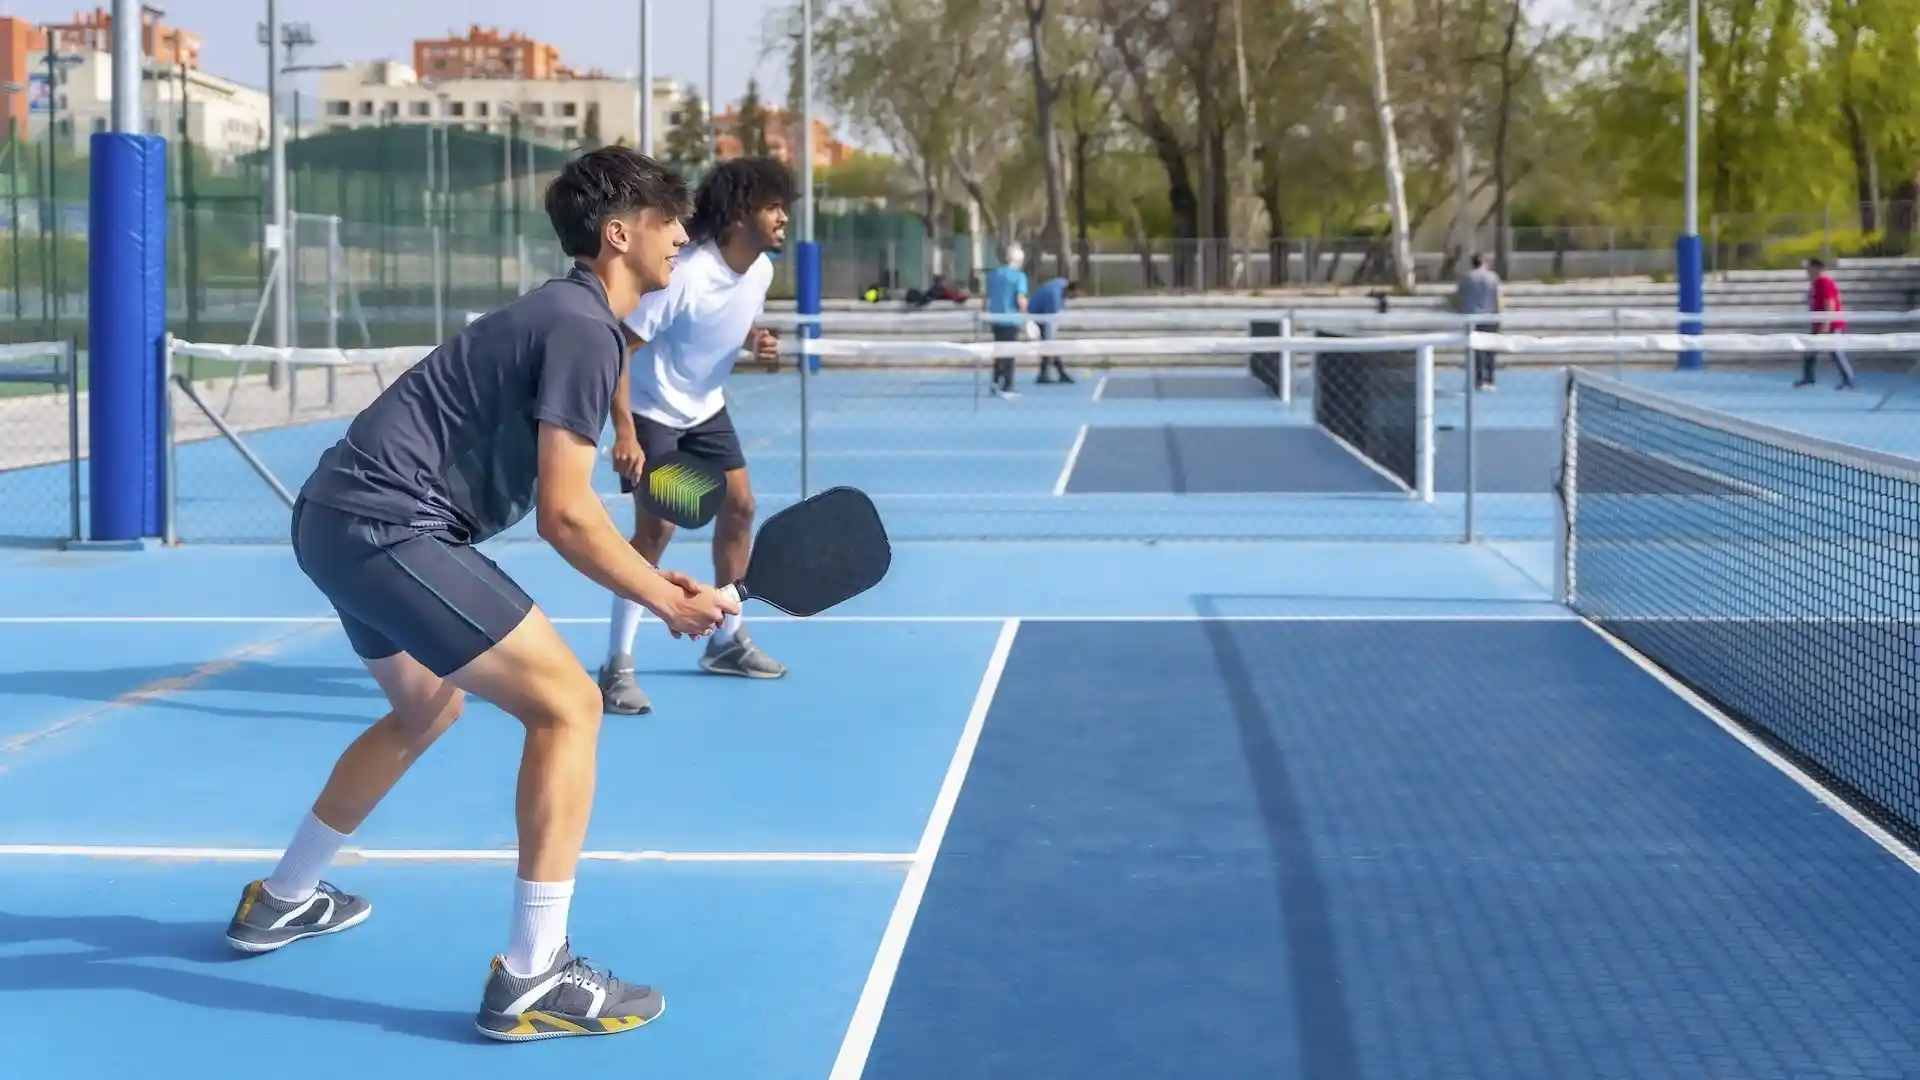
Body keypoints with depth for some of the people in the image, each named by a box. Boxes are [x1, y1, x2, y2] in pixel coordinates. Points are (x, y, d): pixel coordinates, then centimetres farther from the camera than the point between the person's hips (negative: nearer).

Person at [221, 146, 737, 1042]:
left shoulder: (560, 315, 18)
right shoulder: (584, 332, -13)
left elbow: (556, 497, 21)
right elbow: (564, 515, -17)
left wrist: (658, 579, 14)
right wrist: (665, 602, -6)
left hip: (338, 515, 11)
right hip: (386, 528, -11)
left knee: (427, 709, 31)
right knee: (566, 702, -10)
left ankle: (281, 900, 45)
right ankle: (532, 979, -11)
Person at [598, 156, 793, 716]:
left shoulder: (762, 270, -6)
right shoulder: (684, 273, -30)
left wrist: (755, 340, -10)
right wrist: (624, 431, -34)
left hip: (706, 407, 8)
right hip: (653, 410, -8)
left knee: (739, 507, 9)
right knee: (656, 526, -14)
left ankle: (727, 639, 25)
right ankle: (618, 664, -8)